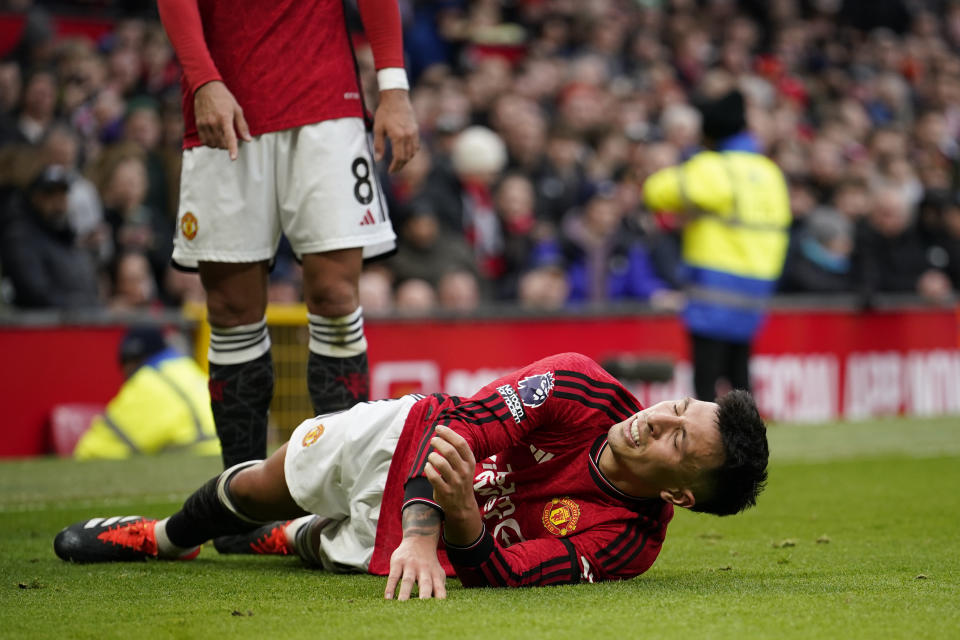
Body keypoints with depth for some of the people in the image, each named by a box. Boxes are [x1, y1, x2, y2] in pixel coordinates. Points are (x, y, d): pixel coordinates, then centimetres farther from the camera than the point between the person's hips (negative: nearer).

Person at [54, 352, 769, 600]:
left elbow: (497, 576, -38)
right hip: (400, 439, 1)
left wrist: (462, 521, -59)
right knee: (269, 482, 19)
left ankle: (296, 538, 57)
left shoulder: (627, 541, -36)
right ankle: (166, 537, 54)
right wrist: (419, 529, -46)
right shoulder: (581, 388, -32)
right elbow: (459, 422, -31)